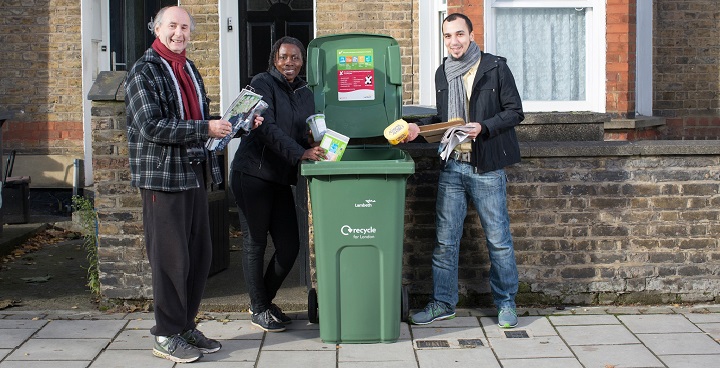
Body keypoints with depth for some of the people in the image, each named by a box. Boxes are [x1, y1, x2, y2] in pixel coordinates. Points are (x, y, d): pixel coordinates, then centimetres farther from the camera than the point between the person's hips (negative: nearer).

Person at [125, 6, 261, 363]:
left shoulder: (189, 70, 18)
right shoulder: (144, 72, -8)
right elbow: (151, 126, -20)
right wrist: (205, 129, -21)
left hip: (194, 176, 8)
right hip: (163, 177, -8)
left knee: (200, 255, 11)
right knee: (171, 258, -3)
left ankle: (185, 325, 24)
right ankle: (167, 336, 9)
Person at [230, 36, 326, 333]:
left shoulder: (305, 94, 15)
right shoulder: (262, 84, -6)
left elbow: (306, 135, 14)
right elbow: (267, 128, -18)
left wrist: (318, 149, -8)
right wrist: (300, 153, -27)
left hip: (281, 178, 6)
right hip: (253, 173, -6)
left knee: (290, 245, 4)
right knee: (256, 241, 2)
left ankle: (266, 300, 26)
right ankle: (258, 309, 16)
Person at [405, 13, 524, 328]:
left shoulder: (495, 68, -3)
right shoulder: (442, 73, 13)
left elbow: (515, 112, -4)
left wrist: (483, 127, -17)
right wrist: (419, 127, 5)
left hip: (486, 168, -4)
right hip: (452, 166, 5)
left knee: (498, 239, 3)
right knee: (445, 239, 6)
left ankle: (506, 303, 17)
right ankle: (443, 303, 18)